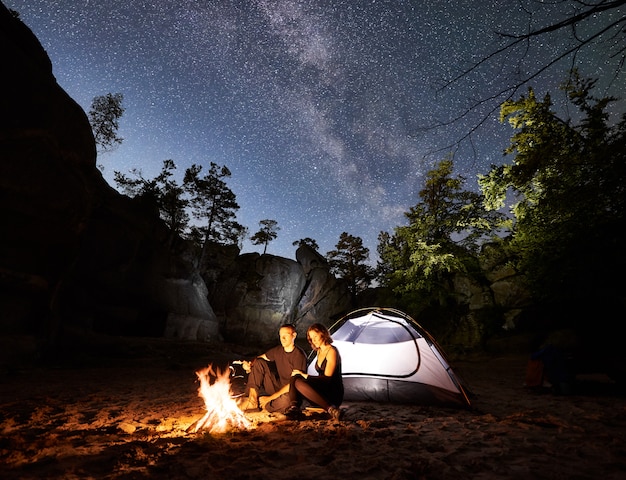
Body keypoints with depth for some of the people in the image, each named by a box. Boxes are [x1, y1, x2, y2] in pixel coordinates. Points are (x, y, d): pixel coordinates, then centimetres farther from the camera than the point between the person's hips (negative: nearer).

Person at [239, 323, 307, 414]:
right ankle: (253, 399, -14)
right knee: (259, 362, -7)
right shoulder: (278, 350, 1)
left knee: (285, 401, -42)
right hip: (277, 386, 6)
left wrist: (270, 398, -21)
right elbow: (260, 358, 12)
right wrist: (249, 365, -13)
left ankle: (260, 404, -13)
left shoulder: (299, 355, -18)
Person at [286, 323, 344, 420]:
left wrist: (305, 375, -14)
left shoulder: (332, 351, -11)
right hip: (322, 391, 8)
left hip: (334, 395, -8)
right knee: (295, 378, -10)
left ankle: (331, 409, -33)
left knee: (299, 383, -29)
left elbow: (327, 378, -16)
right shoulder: (319, 351, 15)